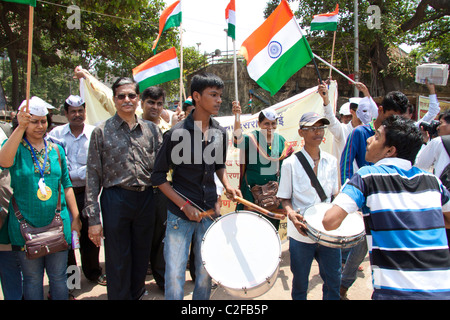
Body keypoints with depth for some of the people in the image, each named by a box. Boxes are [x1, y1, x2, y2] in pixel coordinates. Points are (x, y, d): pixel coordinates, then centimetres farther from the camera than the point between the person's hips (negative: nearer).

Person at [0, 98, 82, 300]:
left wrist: (75, 218, 10)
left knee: (58, 277, 11)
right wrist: (20, 128, -36)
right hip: (26, 225, -2)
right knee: (32, 279, 10)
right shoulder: (16, 147, -2)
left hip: (57, 224, 3)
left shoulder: (56, 150, 9)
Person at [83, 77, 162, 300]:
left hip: (146, 199, 3)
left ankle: (136, 294, 35)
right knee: (118, 262, 5)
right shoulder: (102, 131, -1)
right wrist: (93, 218, -8)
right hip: (115, 200, -3)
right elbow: (93, 176, -3)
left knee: (141, 258, 15)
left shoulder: (150, 129, 7)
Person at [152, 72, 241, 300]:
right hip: (180, 214, -4)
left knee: (205, 272, 14)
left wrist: (227, 186, 1)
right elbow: (159, 176, -9)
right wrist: (184, 205, -15)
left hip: (209, 212, 5)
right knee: (175, 275, 3)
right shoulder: (177, 133, -13)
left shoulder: (220, 133, 2)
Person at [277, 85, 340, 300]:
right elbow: (285, 198, -3)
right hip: (301, 234, -3)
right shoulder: (291, 163, -7)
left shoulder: (331, 161, 5)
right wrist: (292, 214, -23)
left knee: (333, 282, 13)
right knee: (300, 284, 13)